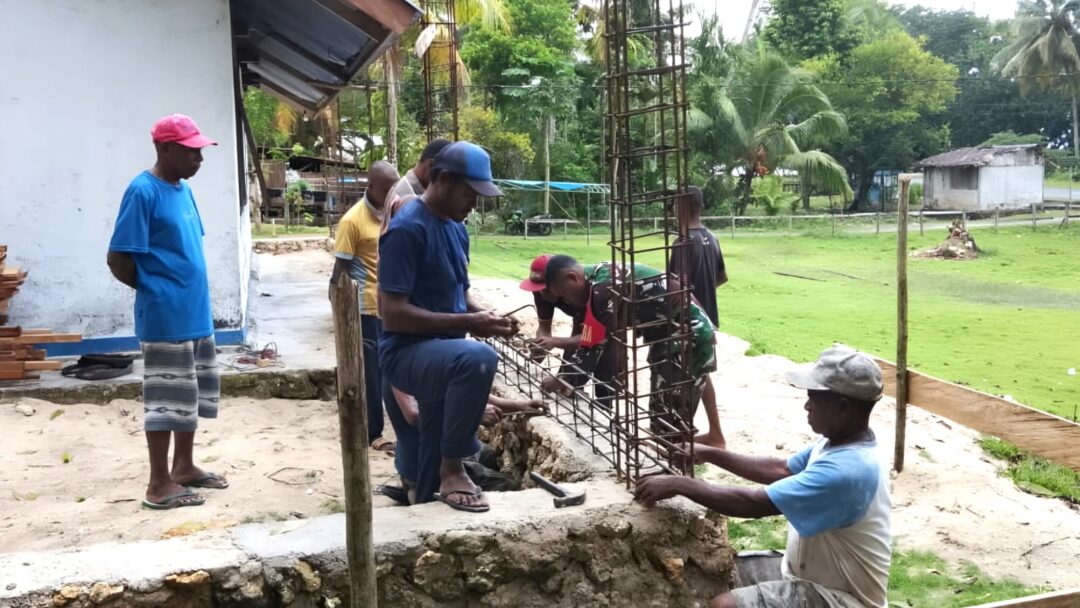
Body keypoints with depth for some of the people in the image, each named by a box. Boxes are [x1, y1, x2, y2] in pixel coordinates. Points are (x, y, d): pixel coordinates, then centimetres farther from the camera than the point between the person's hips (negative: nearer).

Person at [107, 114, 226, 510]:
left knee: (193, 393, 16)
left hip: (195, 313, 9)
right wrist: (155, 290, -3)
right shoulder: (143, 192, -16)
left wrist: (196, 289, 10)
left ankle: (184, 466, 30)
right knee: (167, 398, -1)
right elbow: (119, 259, -17)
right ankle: (159, 484, 10)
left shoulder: (183, 189, 11)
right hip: (165, 318, -9)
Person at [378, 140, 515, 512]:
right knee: (478, 358, -37)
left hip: (443, 354, 9)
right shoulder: (407, 229, -17)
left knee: (434, 469, 15)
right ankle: (452, 470, -20)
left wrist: (485, 316, -1)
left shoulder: (456, 228, 10)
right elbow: (393, 313, -22)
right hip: (408, 353, -9)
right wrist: (467, 323, -22)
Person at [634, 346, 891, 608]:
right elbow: (781, 469, 13)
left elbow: (755, 503, -31)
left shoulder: (846, 470, -31)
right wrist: (710, 454, 7)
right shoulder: (840, 444, 0)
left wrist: (680, 485, -22)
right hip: (807, 570, 9)